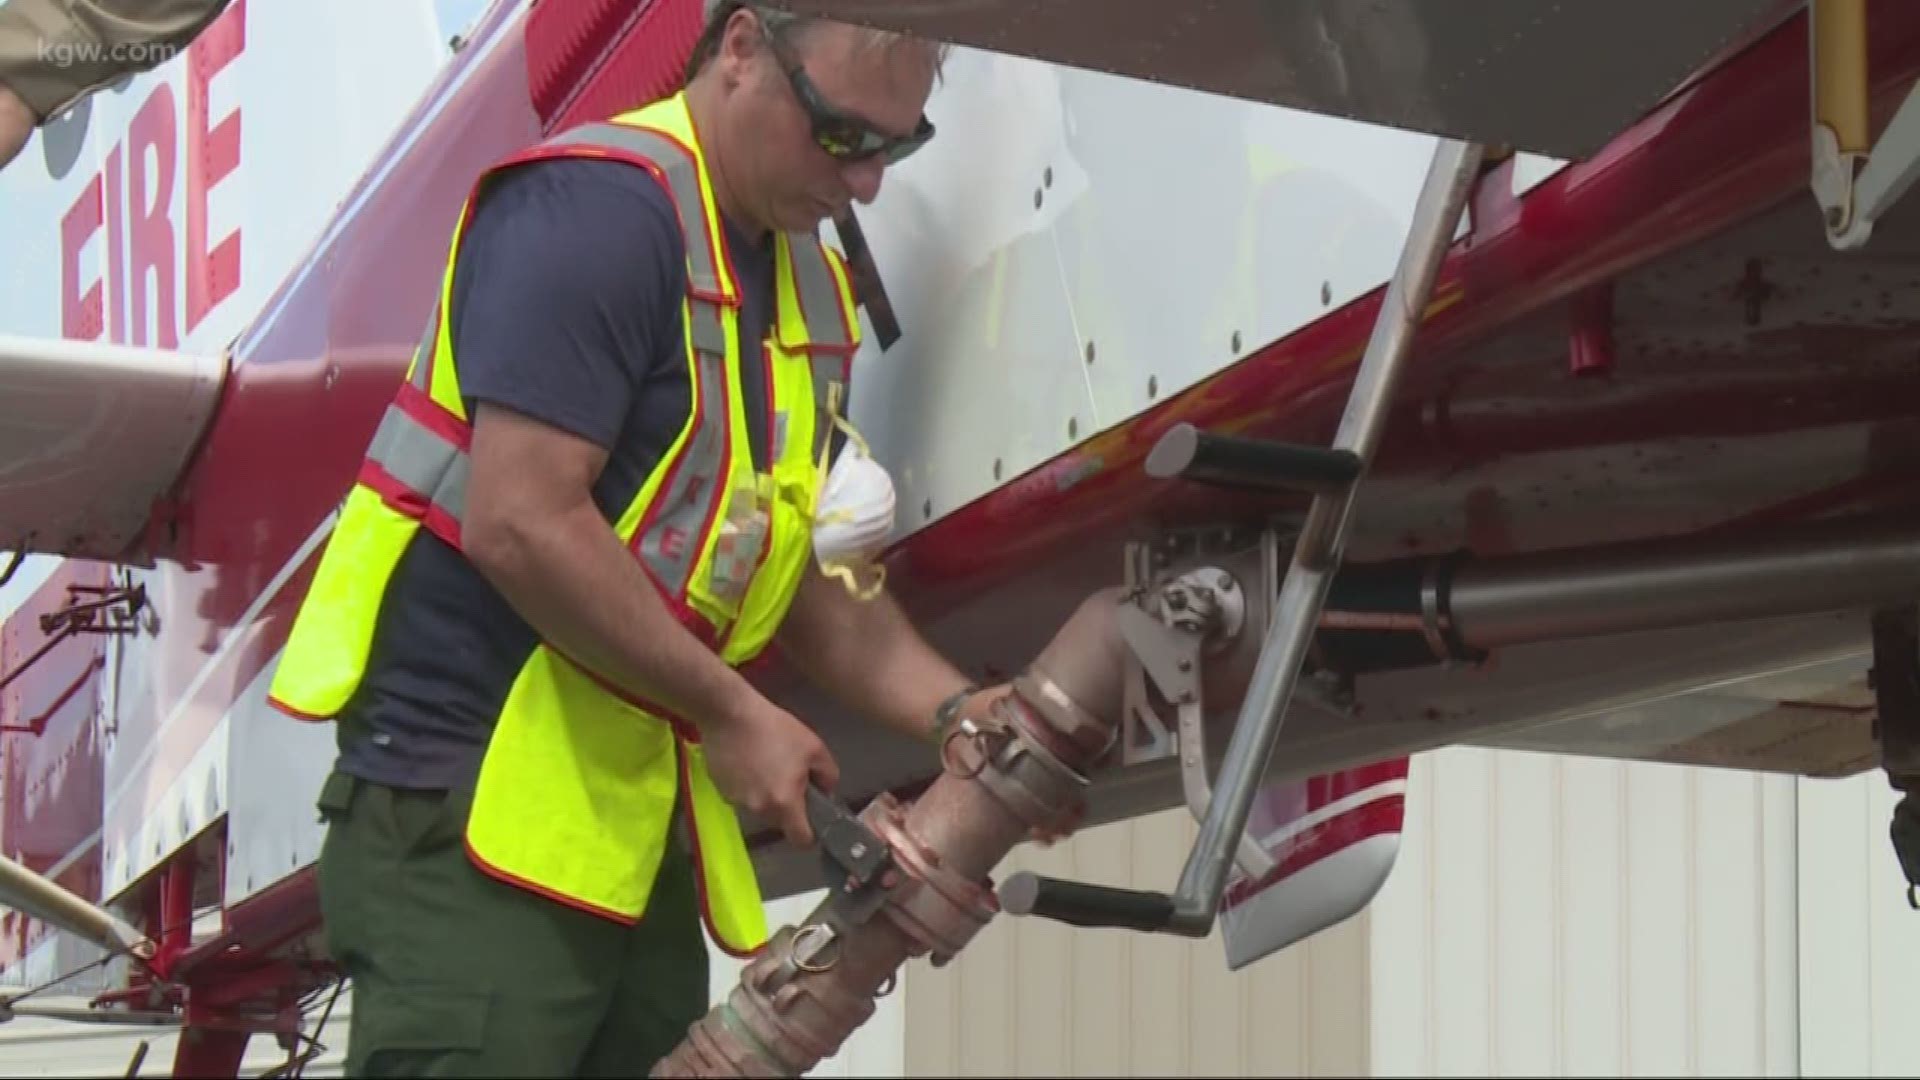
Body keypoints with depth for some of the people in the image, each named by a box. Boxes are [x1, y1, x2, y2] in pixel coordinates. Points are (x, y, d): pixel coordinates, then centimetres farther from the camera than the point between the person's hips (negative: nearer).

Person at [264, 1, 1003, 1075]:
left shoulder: (809, 283, 14)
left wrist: (961, 713, -1)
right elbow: (521, 524, -23)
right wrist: (731, 714, -15)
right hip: (472, 827, -9)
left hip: (635, 836, 9)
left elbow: (817, 578, 16)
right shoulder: (600, 209, -15)